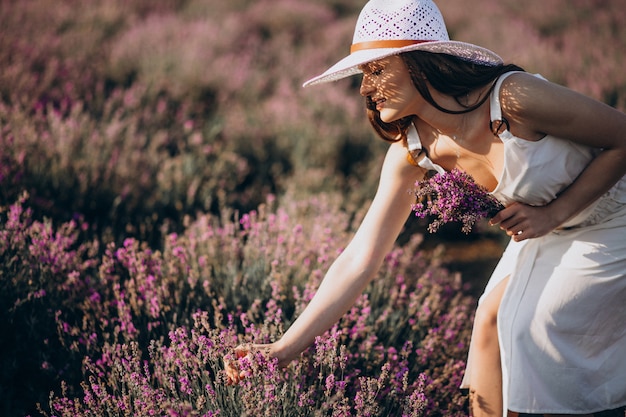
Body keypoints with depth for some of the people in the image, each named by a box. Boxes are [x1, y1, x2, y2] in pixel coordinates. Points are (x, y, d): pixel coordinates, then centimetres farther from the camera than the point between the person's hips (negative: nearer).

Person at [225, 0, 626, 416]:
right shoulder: (412, 151, -14)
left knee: (534, 329, -12)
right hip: (549, 230, 6)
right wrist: (285, 348, -19)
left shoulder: (512, 98, -34)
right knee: (493, 318, -1)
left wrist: (554, 212, -24)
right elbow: (359, 261, -14)